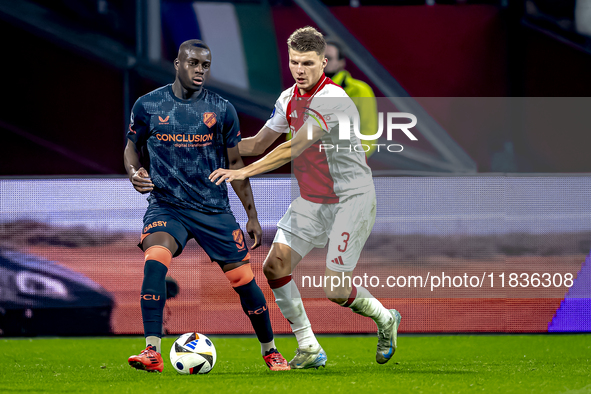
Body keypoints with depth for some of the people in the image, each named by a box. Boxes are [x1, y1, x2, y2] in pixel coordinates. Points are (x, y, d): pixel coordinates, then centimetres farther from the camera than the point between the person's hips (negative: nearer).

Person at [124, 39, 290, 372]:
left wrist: (252, 215, 9)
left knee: (244, 280, 1)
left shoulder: (222, 110, 2)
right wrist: (134, 173, -10)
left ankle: (270, 351, 25)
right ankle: (152, 352, -29)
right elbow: (133, 147, 14)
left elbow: (235, 163, 10)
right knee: (155, 260, -29)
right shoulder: (148, 106, 0)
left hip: (214, 208, 1)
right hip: (166, 204, -1)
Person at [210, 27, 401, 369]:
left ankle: (385, 319, 19)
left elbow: (293, 149, -29)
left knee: (336, 291, -13)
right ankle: (309, 349, 4)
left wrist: (244, 172, -34)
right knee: (275, 267, -7)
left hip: (351, 199, -8)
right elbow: (260, 143, 16)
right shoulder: (290, 99, 4)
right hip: (311, 199, 8)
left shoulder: (332, 100, -23)